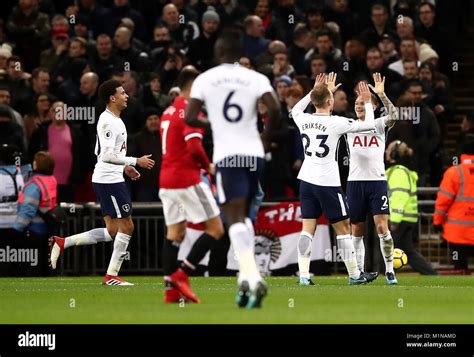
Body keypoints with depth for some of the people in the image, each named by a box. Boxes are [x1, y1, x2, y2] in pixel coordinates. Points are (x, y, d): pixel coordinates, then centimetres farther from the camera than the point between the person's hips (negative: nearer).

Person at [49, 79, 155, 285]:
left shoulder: (113, 120, 17)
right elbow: (107, 155, -23)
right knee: (126, 226, -5)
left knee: (113, 232, 9)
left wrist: (124, 167, 21)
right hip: (109, 180, -10)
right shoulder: (109, 121, -15)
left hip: (110, 179, 10)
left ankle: (62, 243, 8)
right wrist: (136, 161, -19)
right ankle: (111, 276, 0)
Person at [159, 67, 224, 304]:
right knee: (215, 229, -2)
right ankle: (182, 274, -10)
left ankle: (171, 288, 2)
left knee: (175, 233, 8)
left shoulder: (169, 112, 16)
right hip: (187, 180, -9)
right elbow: (194, 147, -23)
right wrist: (208, 166, -5)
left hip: (167, 180, 9)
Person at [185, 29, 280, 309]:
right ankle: (246, 276, 12)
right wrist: (267, 135, 7)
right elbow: (275, 109, -12)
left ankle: (252, 276, -26)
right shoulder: (256, 79, 3)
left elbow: (189, 118, -3)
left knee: (236, 218, -8)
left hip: (227, 155, -3)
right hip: (254, 152, 3)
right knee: (244, 215, 19)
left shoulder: (205, 79, 1)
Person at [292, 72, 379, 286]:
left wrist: (316, 91, 31)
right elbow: (369, 125, -5)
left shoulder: (304, 120, 2)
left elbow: (295, 110, 29)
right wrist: (367, 102, 8)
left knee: (307, 230, 3)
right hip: (327, 183, -5)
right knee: (343, 228, 5)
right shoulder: (335, 123, -13)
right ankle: (354, 275, 11)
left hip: (306, 180, 5)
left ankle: (303, 275, -7)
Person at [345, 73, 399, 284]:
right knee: (357, 230, 6)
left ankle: (389, 270, -4)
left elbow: (393, 116, -16)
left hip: (377, 181, -2)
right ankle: (359, 271, 14)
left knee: (382, 227, -12)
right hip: (355, 182, 2)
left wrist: (381, 94, -25)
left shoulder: (379, 124, 3)